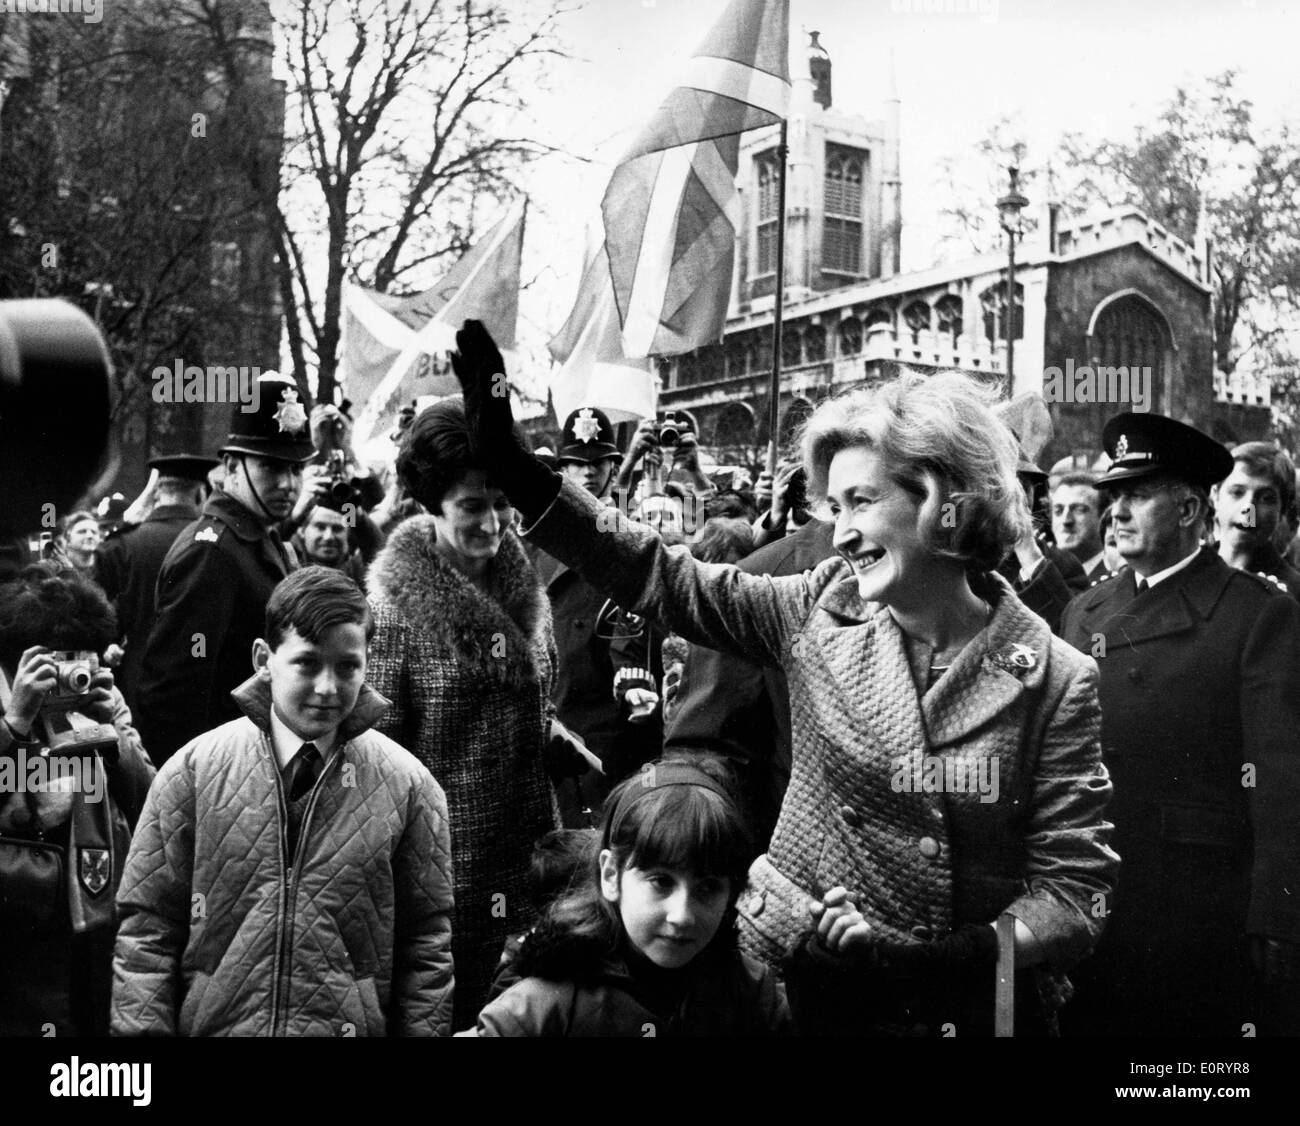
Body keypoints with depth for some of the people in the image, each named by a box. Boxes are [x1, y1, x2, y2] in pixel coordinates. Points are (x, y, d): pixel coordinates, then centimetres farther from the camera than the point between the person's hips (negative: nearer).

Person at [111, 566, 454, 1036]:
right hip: (210, 1024, 1)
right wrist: (142, 1028, -7)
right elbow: (146, 930, -2)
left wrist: (423, 1029, -5)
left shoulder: (408, 786, -6)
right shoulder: (193, 769, -5)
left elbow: (428, 946, -2)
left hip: (353, 1027, 0)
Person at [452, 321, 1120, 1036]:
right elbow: (661, 578, -7)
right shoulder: (819, 614, -4)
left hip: (961, 1003, -2)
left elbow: (1073, 884, -11)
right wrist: (513, 468, -14)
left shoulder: (1055, 679, -12)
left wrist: (970, 956, -27)